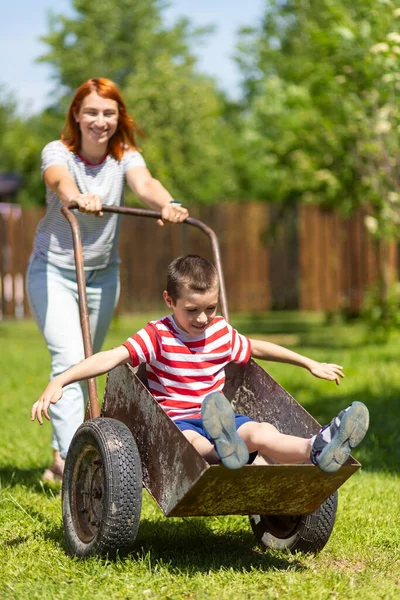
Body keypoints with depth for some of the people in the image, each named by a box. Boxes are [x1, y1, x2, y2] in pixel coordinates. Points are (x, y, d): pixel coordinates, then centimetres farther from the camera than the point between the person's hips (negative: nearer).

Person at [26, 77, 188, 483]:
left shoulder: (125, 157, -5)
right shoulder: (57, 152, -13)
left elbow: (144, 184, -27)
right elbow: (59, 179, -37)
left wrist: (168, 204, -51)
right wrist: (77, 198, -61)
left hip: (102, 275, 4)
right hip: (53, 271, -4)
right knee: (69, 358, -20)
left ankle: (58, 461, 23)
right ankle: (71, 457, -27)